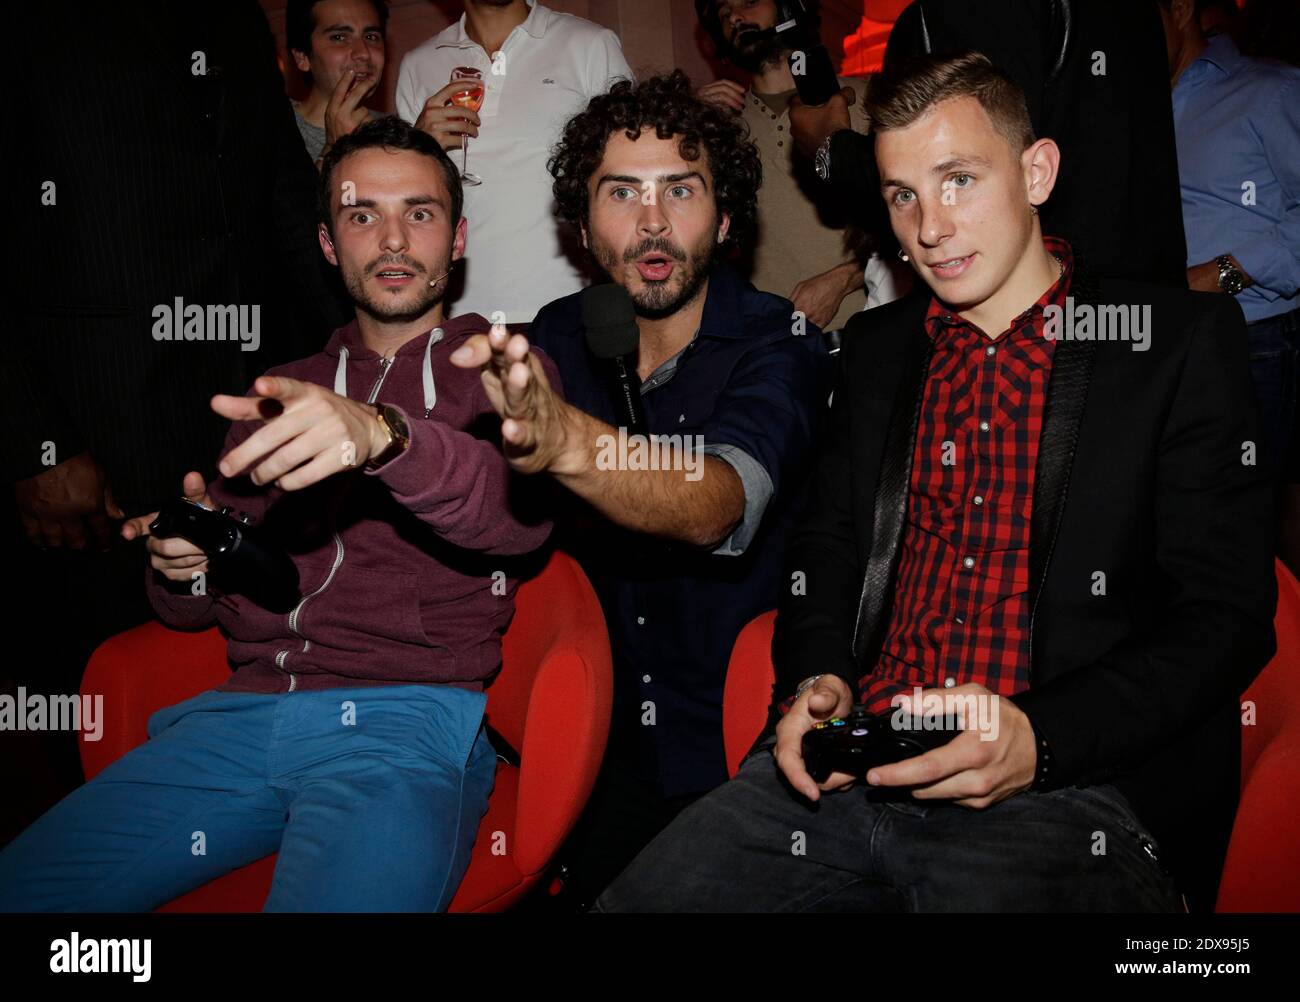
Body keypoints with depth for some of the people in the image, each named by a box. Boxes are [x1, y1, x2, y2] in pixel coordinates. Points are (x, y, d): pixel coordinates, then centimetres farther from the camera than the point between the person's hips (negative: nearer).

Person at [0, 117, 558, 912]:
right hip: (239, 711, 5)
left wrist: (382, 437, -34)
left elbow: (522, 516, -15)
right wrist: (184, 566, 1)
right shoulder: (280, 395, 23)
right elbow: (197, 609, 26)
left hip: (409, 715, -4)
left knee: (340, 896, -32)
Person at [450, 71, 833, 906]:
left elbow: (718, 505, -33)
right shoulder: (557, 338, 2)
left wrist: (567, 441, -51)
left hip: (737, 750, -3)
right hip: (598, 741, 3)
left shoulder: (779, 345, -13)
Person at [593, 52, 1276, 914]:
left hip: (1072, 790, -3)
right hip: (853, 765, 4)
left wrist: (1037, 739, -17)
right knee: (637, 900, -15)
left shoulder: (1180, 338, 4)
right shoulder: (879, 346, 19)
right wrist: (815, 681, 1)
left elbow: (1227, 615, -2)